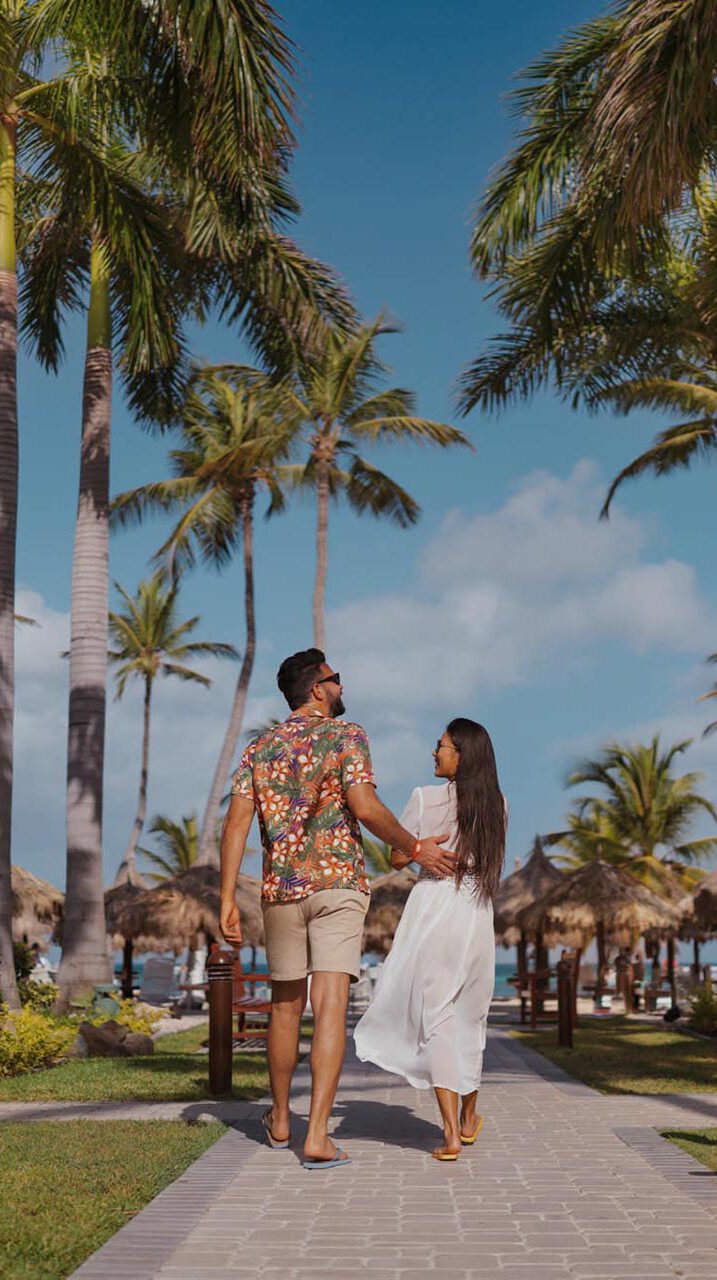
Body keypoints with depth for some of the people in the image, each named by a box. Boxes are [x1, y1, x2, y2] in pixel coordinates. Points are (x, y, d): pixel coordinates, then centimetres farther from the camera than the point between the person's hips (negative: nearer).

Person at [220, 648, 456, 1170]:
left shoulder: (260, 748, 10)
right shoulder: (346, 735, -2)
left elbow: (237, 824, 2)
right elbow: (365, 806, -16)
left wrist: (228, 899, 2)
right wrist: (415, 848, -4)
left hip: (281, 889, 4)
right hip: (338, 883, -4)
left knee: (287, 1004, 17)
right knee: (331, 1005, -7)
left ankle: (280, 1120, 31)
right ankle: (318, 1135, -14)